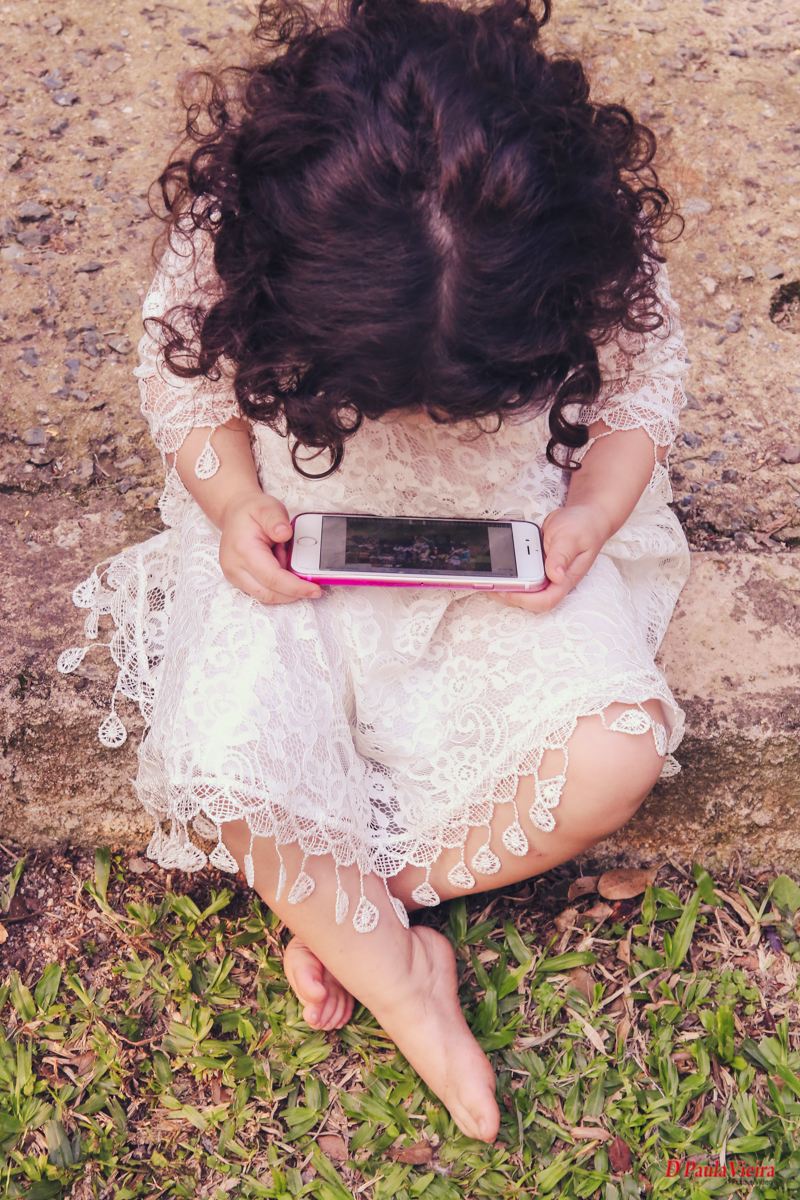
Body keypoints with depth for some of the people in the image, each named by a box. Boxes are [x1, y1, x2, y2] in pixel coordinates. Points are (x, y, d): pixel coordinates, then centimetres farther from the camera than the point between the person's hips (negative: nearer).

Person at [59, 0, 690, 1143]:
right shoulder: (230, 233, -26)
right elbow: (182, 373, -6)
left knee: (620, 746, -21)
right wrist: (234, 506, -22)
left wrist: (591, 514, -20)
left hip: (511, 540, 1)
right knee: (224, 762, -22)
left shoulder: (599, 253, -24)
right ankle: (401, 974, 2)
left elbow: (643, 387, -4)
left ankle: (339, 907, -3)